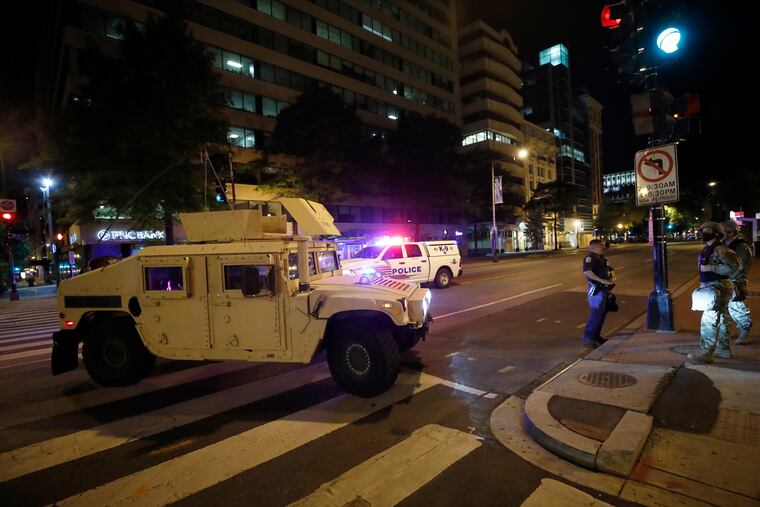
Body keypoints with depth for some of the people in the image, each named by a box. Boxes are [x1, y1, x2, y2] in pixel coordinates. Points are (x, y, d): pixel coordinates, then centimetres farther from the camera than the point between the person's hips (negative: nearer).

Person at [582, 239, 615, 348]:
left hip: (604, 289, 10)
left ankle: (596, 335, 26)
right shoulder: (590, 258, -13)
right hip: (596, 289, -10)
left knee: (603, 312, 15)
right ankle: (588, 338, -5)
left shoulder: (601, 258, 18)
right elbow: (586, 272, -29)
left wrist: (612, 277, 3)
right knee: (597, 313, -11)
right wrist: (602, 280, -31)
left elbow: (609, 270, 26)